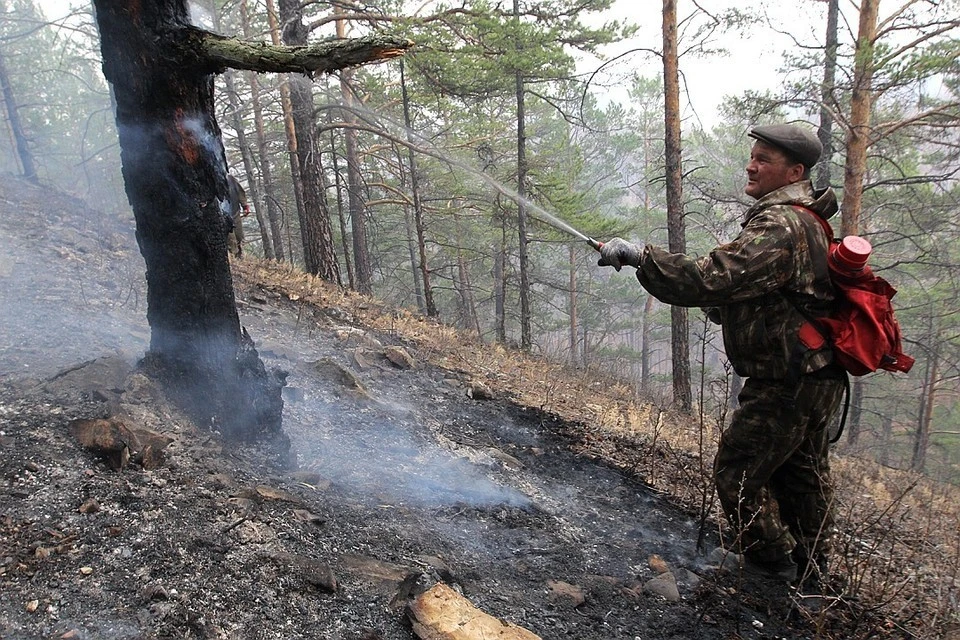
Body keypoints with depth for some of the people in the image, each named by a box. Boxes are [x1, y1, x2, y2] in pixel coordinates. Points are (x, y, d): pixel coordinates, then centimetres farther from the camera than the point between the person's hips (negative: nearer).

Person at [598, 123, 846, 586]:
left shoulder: (779, 228, -24)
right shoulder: (804, 220, 12)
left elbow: (711, 278, -33)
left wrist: (639, 256, -29)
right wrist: (722, 305, 5)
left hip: (785, 386, -11)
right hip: (816, 377, 11)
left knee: (738, 472, 4)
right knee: (801, 473, 23)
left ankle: (771, 560, 21)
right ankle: (810, 565, 39)